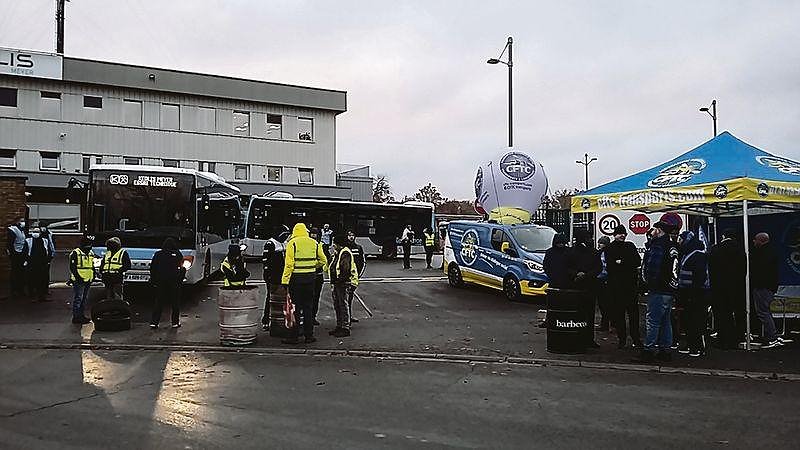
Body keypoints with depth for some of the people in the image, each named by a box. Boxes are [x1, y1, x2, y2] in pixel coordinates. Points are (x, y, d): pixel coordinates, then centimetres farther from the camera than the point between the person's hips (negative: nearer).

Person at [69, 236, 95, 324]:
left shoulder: (91, 253, 16)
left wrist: (93, 276, 14)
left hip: (88, 281, 8)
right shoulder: (75, 253, -8)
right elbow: (72, 267, -12)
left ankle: (81, 315, 21)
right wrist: (78, 277, -18)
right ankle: (76, 317, -4)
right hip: (78, 281, -8)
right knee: (78, 299, -7)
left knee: (84, 299, 13)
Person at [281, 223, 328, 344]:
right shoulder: (314, 243, 5)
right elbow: (323, 261, 12)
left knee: (295, 307, 3)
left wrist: (285, 280, -11)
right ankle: (309, 335, 14)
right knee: (308, 307, 11)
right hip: (310, 278, 3)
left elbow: (289, 264, -13)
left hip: (296, 279, -3)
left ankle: (295, 336, 5)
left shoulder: (292, 243, -7)